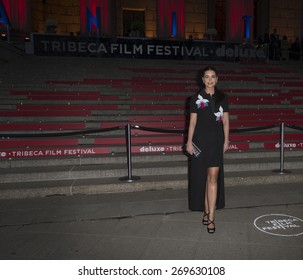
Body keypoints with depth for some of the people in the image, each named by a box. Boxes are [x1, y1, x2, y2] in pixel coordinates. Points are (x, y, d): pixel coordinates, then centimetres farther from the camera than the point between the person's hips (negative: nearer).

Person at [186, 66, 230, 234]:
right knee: (202, 177, 7)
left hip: (216, 141, 0)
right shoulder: (196, 98, 3)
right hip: (200, 141, 0)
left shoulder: (222, 98, 8)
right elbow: (192, 121, 2)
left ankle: (211, 217, -5)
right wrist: (189, 142, -3)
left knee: (213, 177, -7)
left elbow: (226, 121, 9)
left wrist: (226, 141, 4)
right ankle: (206, 211, 23)